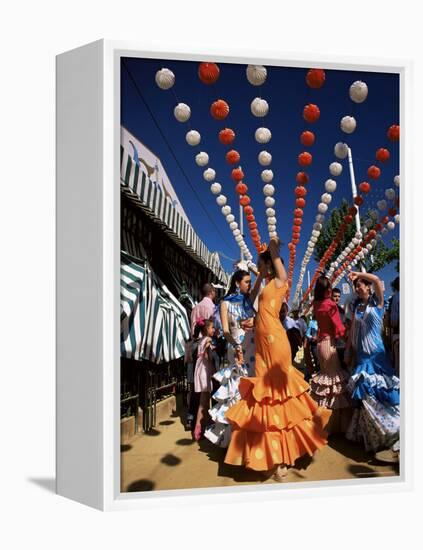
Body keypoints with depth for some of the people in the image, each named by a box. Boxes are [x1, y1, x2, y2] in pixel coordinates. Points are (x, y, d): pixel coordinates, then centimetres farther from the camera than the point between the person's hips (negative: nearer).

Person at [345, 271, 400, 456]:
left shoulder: (377, 302, -3)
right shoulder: (357, 306, 10)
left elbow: (376, 280, -21)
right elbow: (352, 330, 12)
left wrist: (357, 274, -12)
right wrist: (348, 350, 10)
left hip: (376, 353, -4)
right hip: (361, 354, 4)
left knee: (379, 390, -5)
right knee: (365, 392, 6)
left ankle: (390, 429, 5)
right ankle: (369, 433, 17)